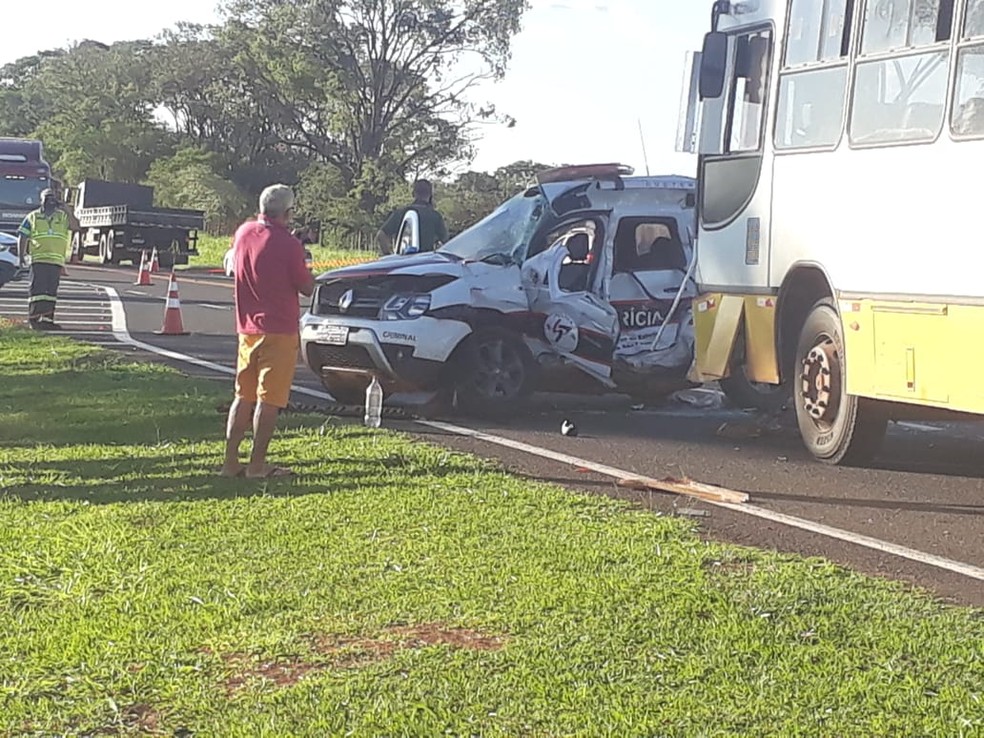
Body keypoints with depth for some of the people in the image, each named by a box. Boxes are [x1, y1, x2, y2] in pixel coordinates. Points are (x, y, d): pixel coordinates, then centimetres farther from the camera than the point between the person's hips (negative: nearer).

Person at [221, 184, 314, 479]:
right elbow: (307, 288, -7)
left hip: (247, 329, 6)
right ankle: (257, 465, 1)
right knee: (269, 399, -1)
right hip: (278, 330, -6)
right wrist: (301, 262, 11)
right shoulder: (288, 245, -16)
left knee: (244, 396, 13)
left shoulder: (243, 233, 3)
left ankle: (231, 461, 13)